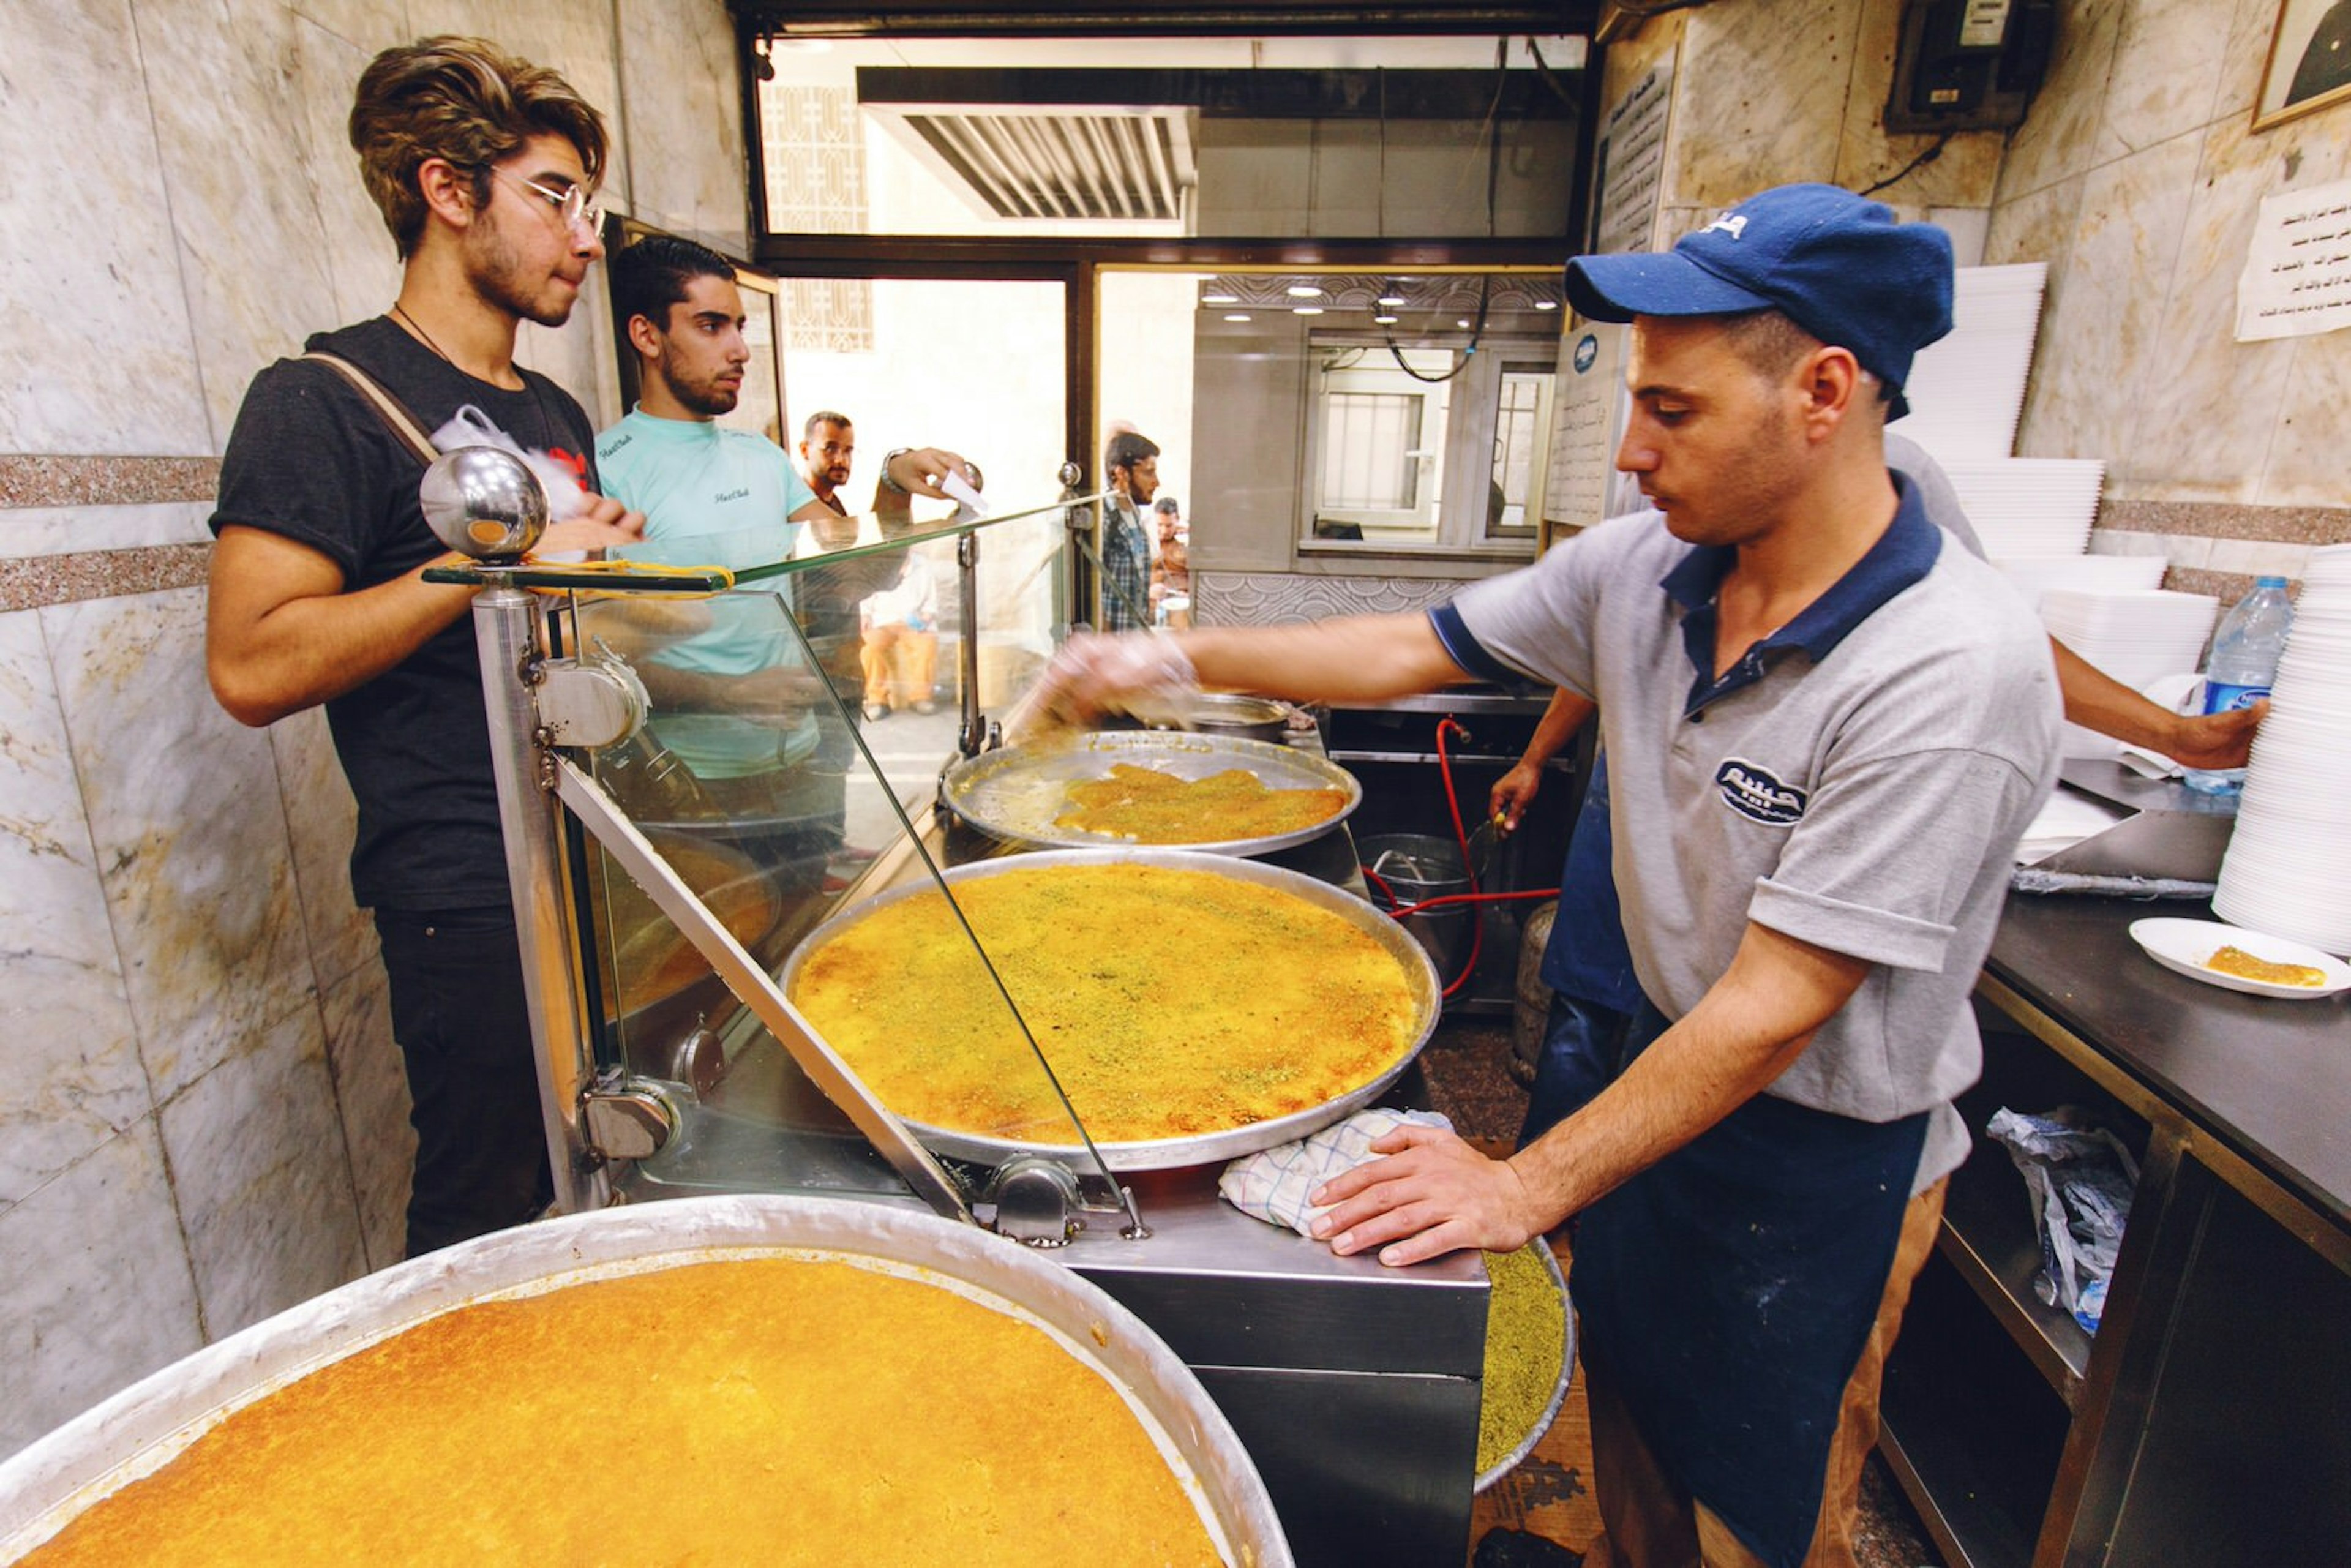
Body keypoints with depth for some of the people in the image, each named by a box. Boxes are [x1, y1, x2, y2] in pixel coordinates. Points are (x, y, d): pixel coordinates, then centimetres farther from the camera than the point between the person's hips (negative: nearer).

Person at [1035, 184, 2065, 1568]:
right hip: (1668, 1066, 6)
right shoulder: (1642, 569, -10)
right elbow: (1415, 649, -3)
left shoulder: (1951, 671, -30)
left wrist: (1530, 1186, -23)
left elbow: (1774, 1007, -28)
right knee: (1631, 1427, 28)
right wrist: (1176, 658, -7)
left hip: (1824, 1160, -5)